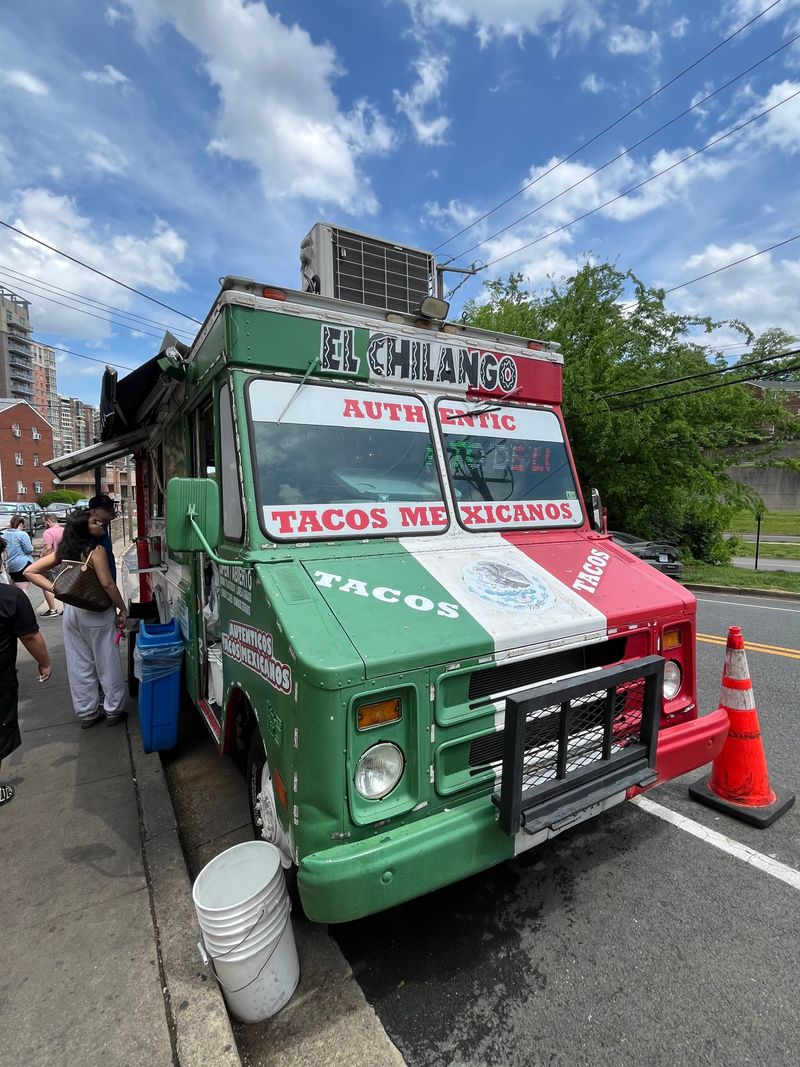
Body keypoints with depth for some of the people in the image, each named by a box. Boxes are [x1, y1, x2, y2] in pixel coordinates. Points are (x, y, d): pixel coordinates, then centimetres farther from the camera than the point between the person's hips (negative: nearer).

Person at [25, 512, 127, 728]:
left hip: (71, 611, 7)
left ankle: (87, 713, 26)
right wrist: (122, 608, -9)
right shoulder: (96, 550, -15)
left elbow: (30, 571, 5)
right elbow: (107, 584, -19)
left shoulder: (64, 551, 5)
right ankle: (114, 711, 16)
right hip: (96, 613, -7)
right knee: (107, 663, 6)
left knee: (79, 665, 14)